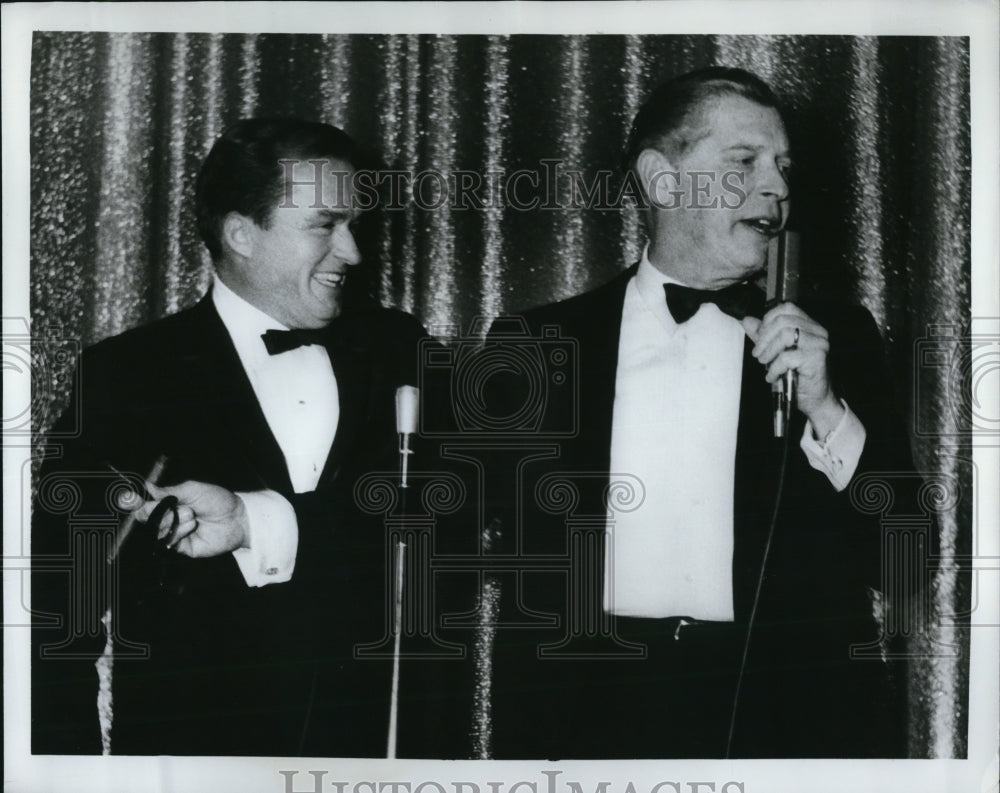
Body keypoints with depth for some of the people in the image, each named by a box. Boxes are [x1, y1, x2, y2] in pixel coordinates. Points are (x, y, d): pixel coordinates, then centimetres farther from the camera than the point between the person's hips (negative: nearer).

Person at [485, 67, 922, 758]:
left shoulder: (837, 339, 6)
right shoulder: (540, 344, 3)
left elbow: (905, 563, 2)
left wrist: (827, 411, -10)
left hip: (793, 718, 1)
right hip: (597, 719, 0)